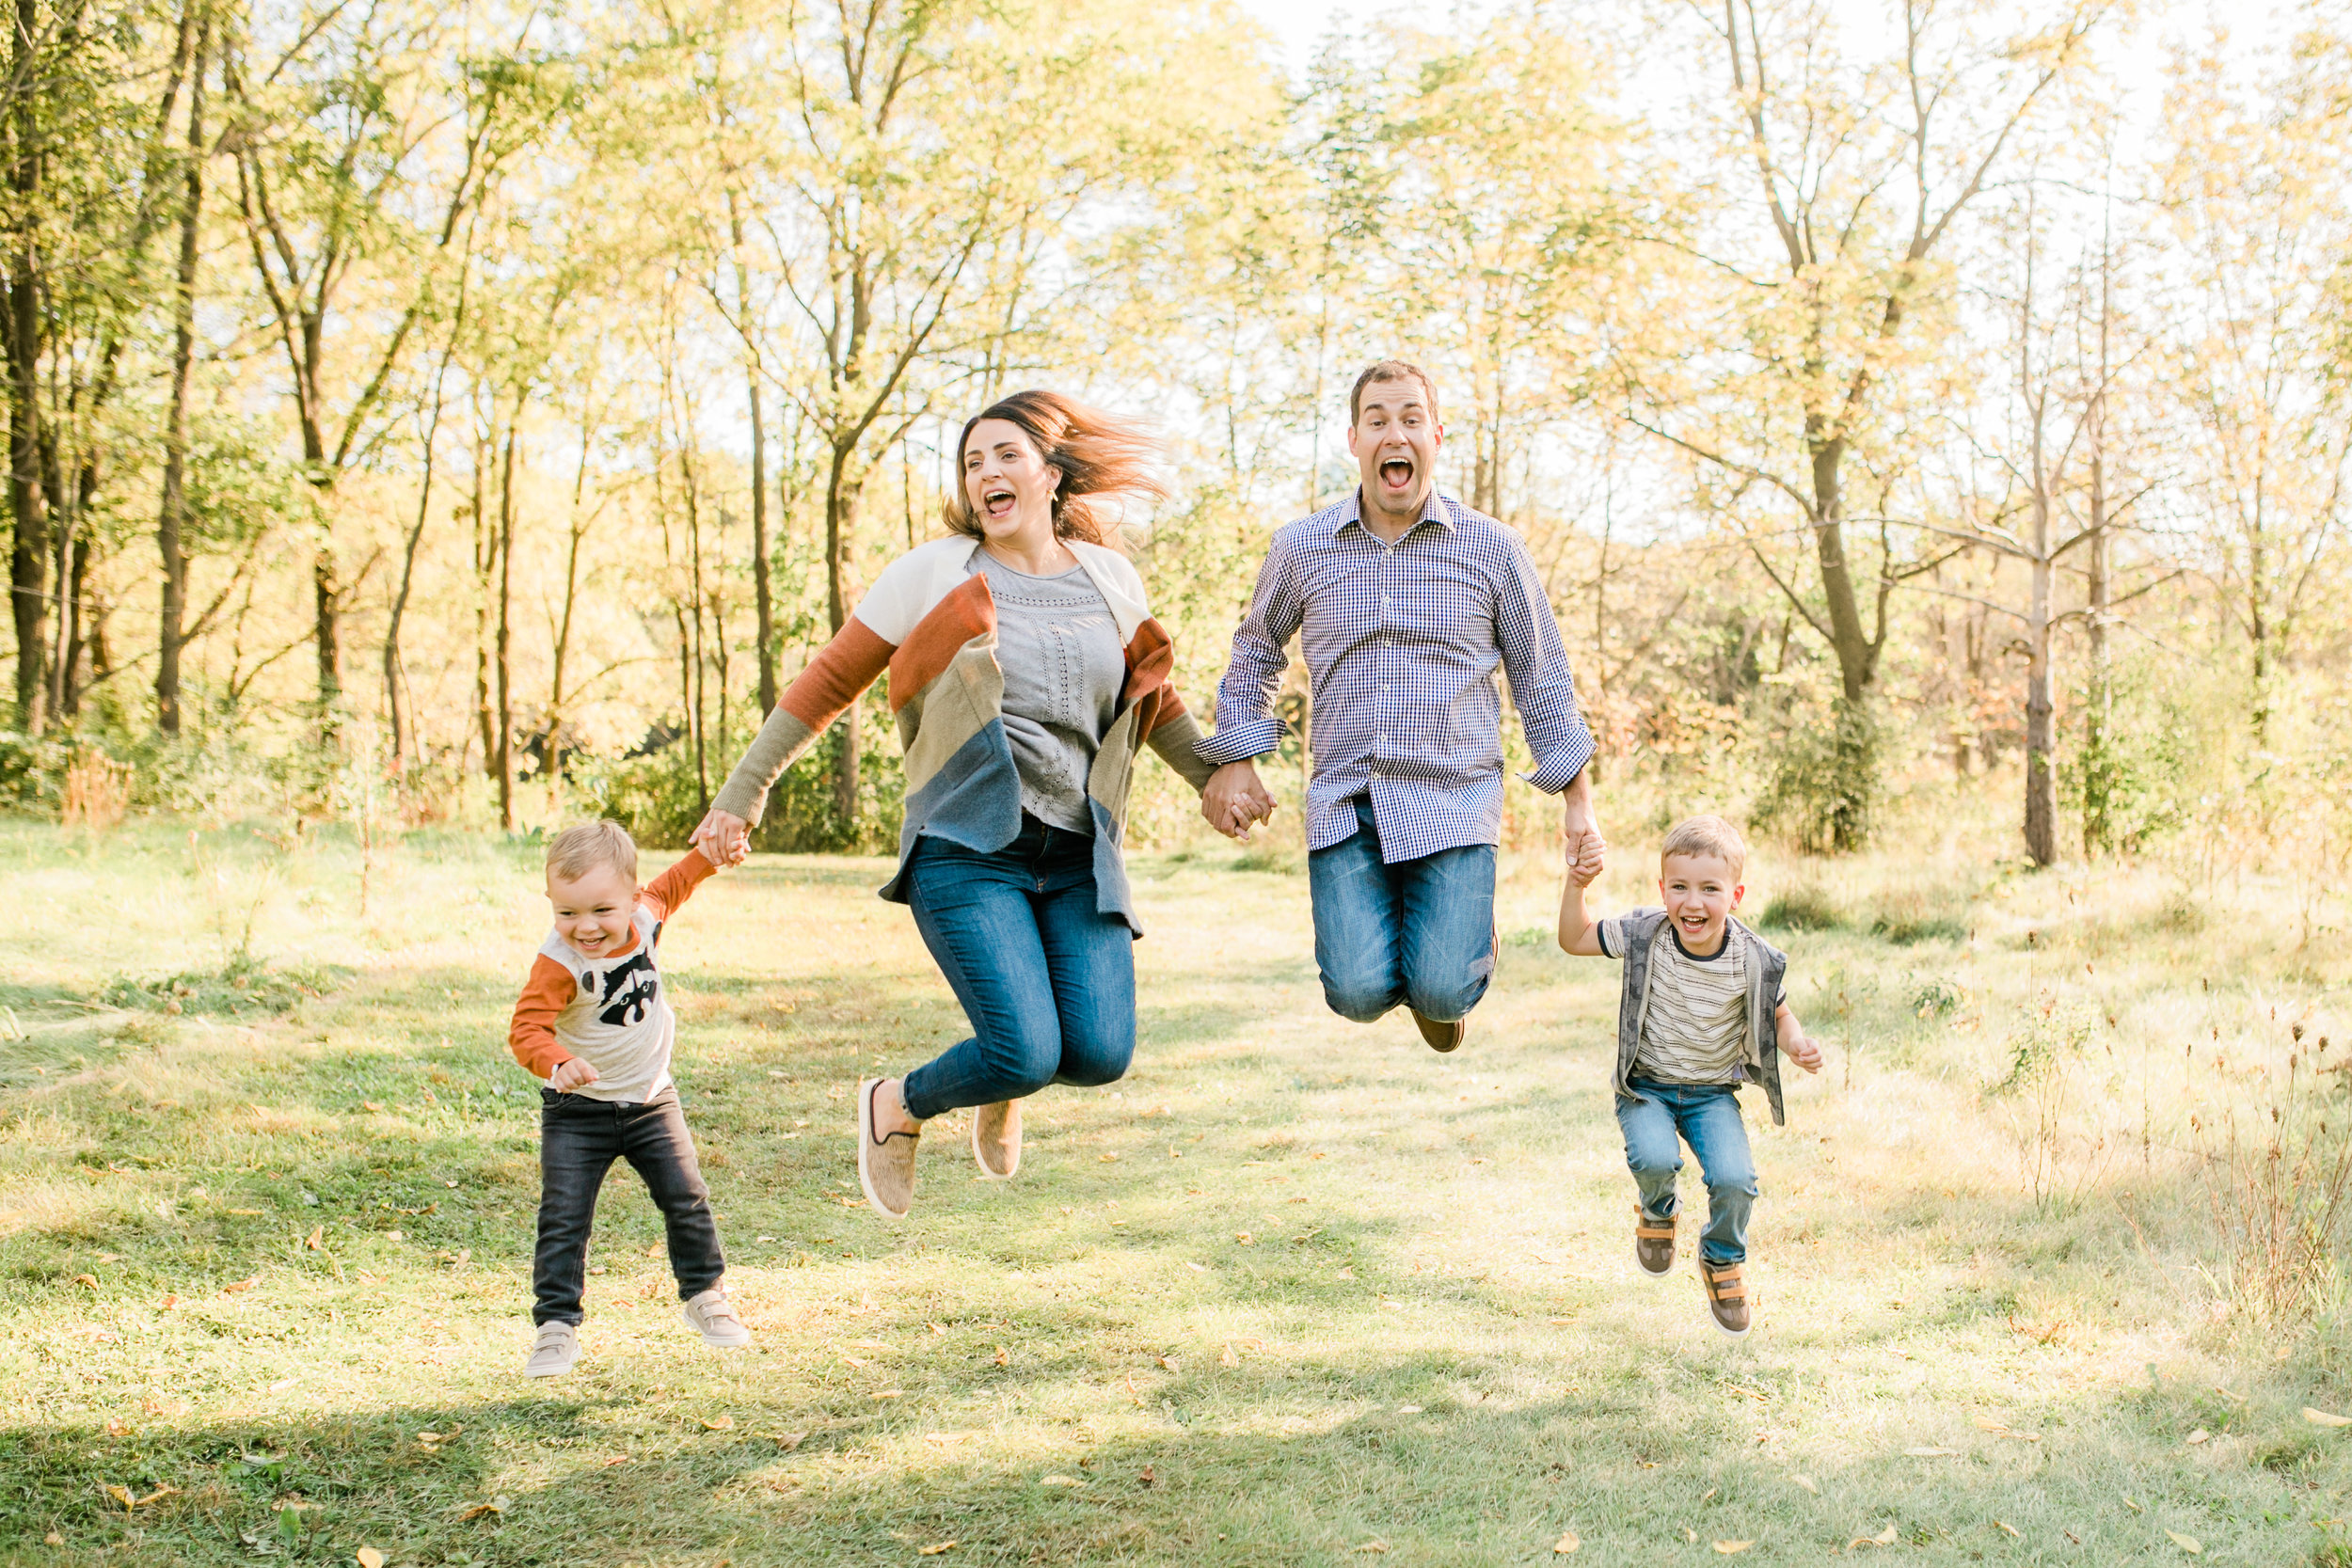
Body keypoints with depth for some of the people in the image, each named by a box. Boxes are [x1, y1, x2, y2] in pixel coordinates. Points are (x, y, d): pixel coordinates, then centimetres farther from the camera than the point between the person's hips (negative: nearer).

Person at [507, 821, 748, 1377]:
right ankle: (556, 1327, 2)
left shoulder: (645, 917, -9)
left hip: (650, 1100, 4)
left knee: (687, 1199, 6)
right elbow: (527, 1028, -35)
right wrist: (558, 1064, -53)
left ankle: (705, 1294, 27)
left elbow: (671, 884, 15)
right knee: (563, 1217, -8)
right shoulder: (559, 963, -26)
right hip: (578, 1111, -4)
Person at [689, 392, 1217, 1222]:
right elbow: (826, 685, 4)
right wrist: (740, 798, 3)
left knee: (1102, 1053, -12)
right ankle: (896, 1107, 16)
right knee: (1028, 1054, -18)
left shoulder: (1111, 579, 10)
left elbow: (1153, 698, 28)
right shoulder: (932, 575, 0)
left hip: (1081, 855, 4)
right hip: (969, 849, -4)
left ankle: (1001, 1083, 26)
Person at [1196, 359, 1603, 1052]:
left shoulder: (1493, 548, 2)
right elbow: (1255, 651, 21)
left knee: (1442, 992, -15)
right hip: (1343, 803, 1)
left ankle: (1466, 938, 22)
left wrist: (1578, 800, 6)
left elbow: (1541, 677, 10)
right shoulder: (1301, 547, 4)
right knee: (1358, 991, -15)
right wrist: (1234, 760, 11)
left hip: (1454, 798, -1)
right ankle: (1381, 935, 21)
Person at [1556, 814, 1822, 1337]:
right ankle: (1657, 1215, 11)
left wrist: (1798, 1046, -16)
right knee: (1654, 1158, -29)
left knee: (1734, 1180, -20)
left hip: (1712, 1092, 1)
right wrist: (1576, 886, -15)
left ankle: (1723, 1261, 15)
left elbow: (1776, 1012, 5)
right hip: (1647, 1084, 0)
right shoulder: (1643, 935, -14)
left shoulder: (1753, 960, -14)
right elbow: (1575, 940, 0)